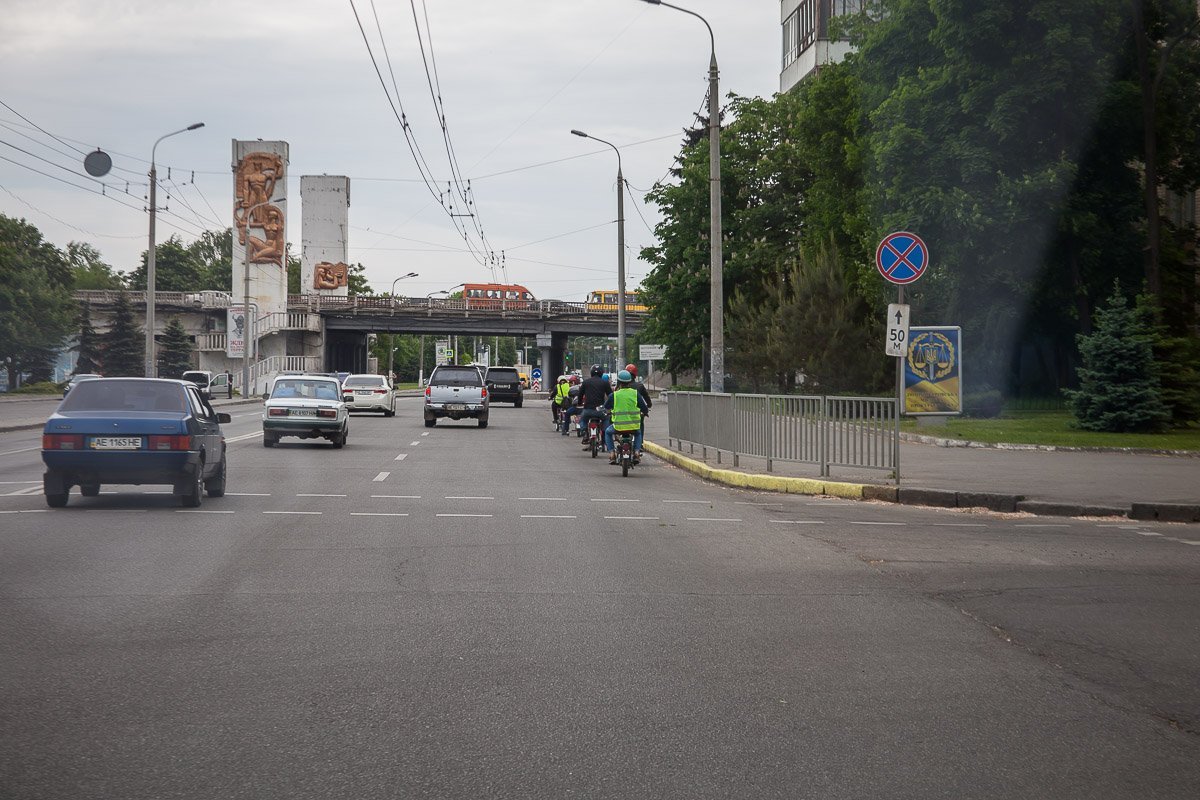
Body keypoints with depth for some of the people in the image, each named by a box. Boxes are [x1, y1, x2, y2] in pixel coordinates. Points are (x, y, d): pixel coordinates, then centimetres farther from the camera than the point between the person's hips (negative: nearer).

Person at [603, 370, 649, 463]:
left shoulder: (614, 395, -7)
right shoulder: (635, 393, -3)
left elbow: (606, 406, 10)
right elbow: (645, 409, 0)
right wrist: (643, 411, 23)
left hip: (618, 426, -2)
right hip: (634, 427, 2)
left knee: (608, 432, 30)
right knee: (638, 433, 37)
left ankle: (611, 453, 16)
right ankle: (637, 451, 18)